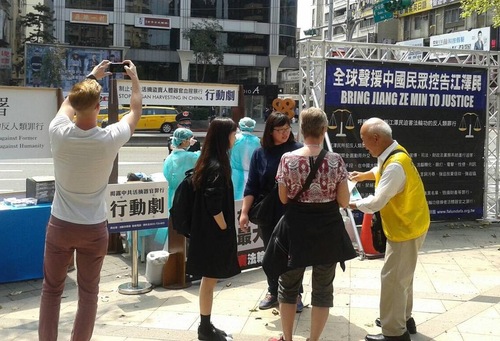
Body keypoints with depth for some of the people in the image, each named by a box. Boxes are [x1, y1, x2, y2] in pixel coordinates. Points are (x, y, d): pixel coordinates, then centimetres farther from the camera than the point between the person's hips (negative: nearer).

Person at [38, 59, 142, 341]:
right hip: (94, 229, -1)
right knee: (89, 293, 11)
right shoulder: (110, 139, -17)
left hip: (60, 225, 1)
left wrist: (92, 77, 22)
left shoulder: (59, 133, -13)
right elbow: (137, 110, 3)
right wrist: (134, 77, 17)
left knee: (52, 290, 15)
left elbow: (69, 103, 11)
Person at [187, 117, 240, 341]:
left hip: (208, 230, 9)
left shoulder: (209, 162, 10)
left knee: (209, 279, 15)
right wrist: (224, 228, -12)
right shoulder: (217, 167, -20)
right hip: (213, 232, -9)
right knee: (210, 279, 1)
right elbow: (214, 205, -23)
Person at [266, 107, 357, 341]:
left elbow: (283, 198, -3)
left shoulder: (287, 159, -11)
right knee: (323, 288, 15)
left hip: (296, 229, 0)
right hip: (327, 230, 0)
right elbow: (344, 202, -5)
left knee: (288, 285, 18)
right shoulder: (336, 161, -9)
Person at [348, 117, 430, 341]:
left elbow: (376, 202, -29)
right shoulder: (393, 153, 2)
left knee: (392, 278, -2)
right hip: (406, 225, 10)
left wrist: (352, 204, -14)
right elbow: (382, 172, 27)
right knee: (401, 276, 21)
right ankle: (403, 318, 36)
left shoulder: (395, 165, -30)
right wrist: (364, 175, 14)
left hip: (406, 229, -10)